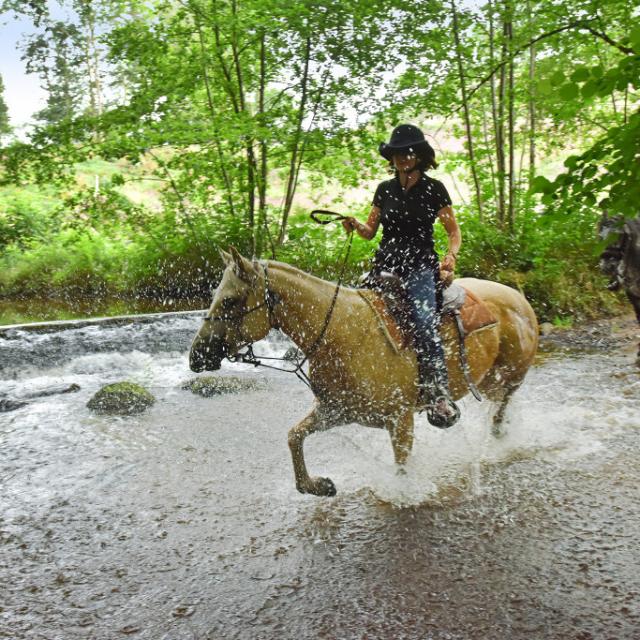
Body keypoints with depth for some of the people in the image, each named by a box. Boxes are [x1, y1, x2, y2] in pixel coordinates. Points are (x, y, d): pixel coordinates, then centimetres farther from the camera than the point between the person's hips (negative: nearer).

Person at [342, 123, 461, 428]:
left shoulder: (434, 189, 3)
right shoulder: (385, 189, 13)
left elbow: (454, 232, 8)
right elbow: (370, 231, 17)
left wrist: (450, 256, -11)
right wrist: (355, 225, -5)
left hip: (420, 266, -4)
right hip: (385, 264, 5)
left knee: (423, 320, -29)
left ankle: (438, 394, -29)